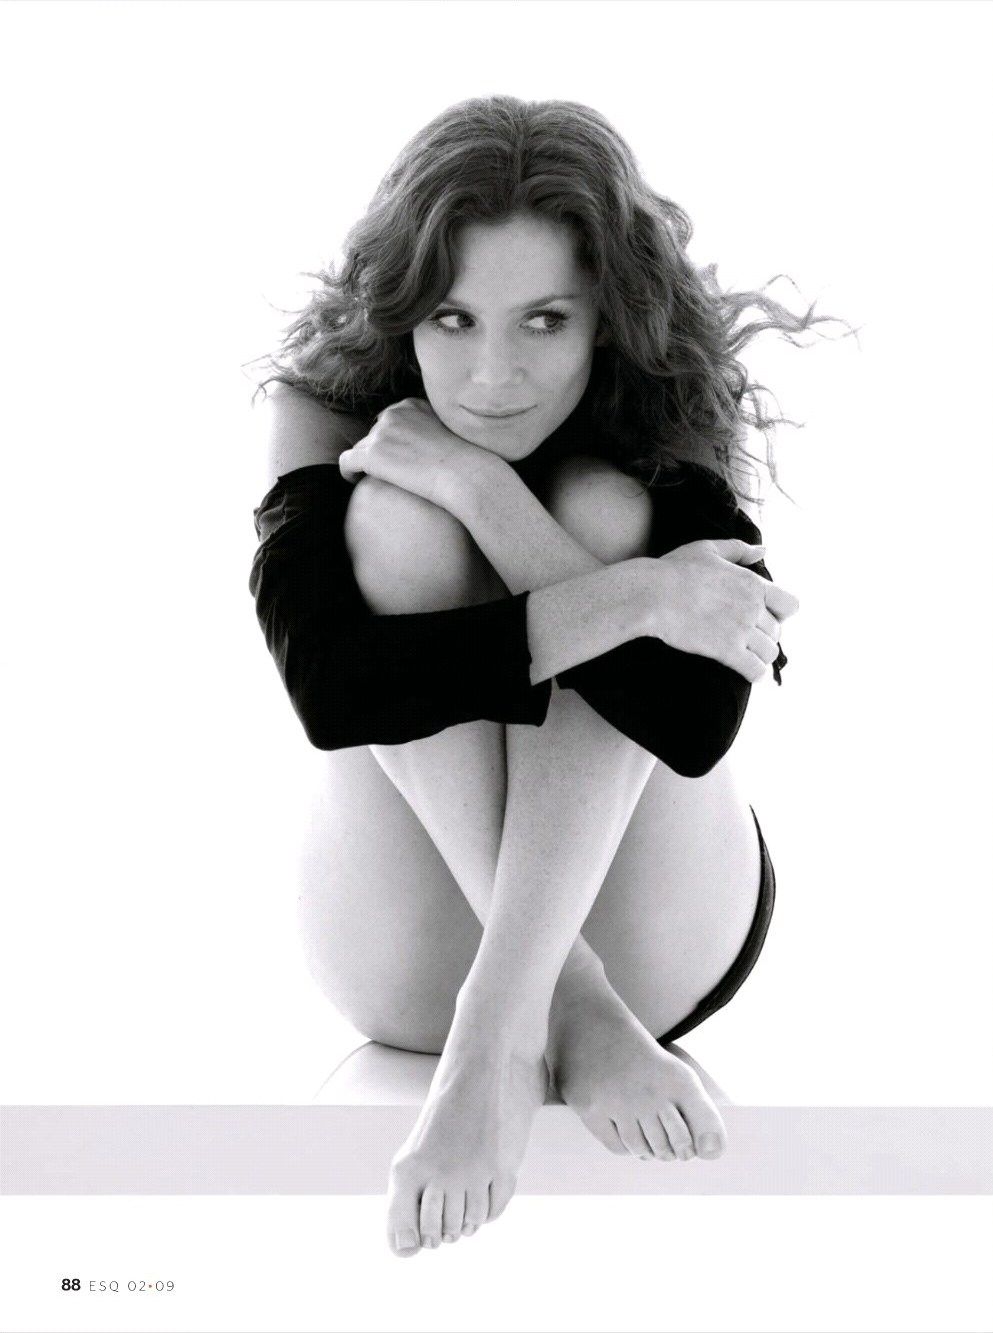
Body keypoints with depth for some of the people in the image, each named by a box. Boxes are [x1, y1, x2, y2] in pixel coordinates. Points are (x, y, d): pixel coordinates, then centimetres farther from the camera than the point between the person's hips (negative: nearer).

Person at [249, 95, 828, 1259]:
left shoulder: (674, 439, -14)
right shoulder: (331, 414, -11)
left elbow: (693, 727, -32)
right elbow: (326, 683, -30)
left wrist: (477, 479, -32)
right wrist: (631, 600, -37)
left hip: (652, 944, 0)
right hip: (411, 953, 1)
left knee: (601, 513, -23)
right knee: (401, 520, -22)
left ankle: (496, 1042, -32)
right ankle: (570, 1015, -25)